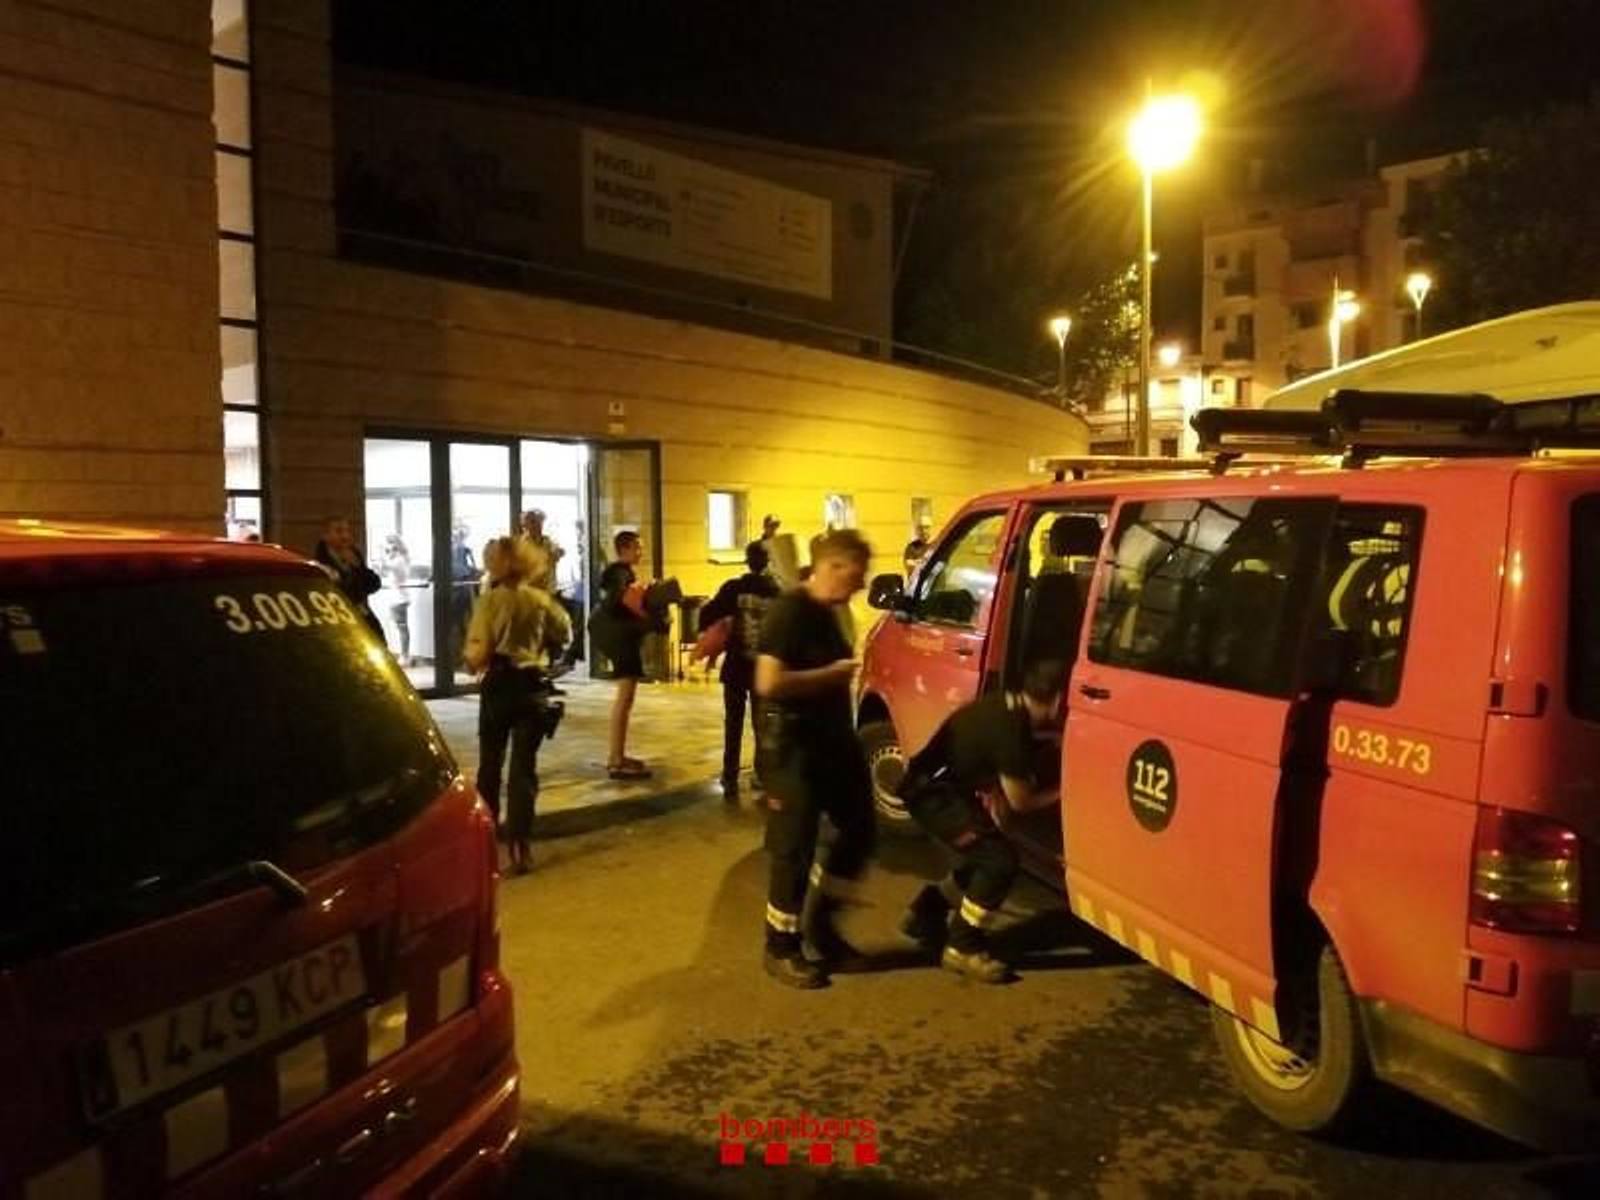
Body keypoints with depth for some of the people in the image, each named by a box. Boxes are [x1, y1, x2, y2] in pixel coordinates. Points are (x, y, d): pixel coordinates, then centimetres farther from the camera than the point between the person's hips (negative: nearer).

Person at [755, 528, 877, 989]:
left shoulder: (825, 614, 11)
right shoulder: (789, 610, -18)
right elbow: (769, 682, -27)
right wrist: (832, 674, -19)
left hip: (830, 740, 10)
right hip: (791, 748, -9)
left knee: (860, 829, 14)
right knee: (795, 848, -1)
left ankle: (820, 922, 29)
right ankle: (782, 949, 15)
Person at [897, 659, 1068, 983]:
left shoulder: (1010, 706, 3)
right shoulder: (1011, 727, -26)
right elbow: (1020, 801, -15)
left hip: (945, 785, 10)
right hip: (932, 791, -10)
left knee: (983, 856, 20)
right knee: (999, 860, -12)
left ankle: (924, 917, 31)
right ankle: (964, 948, -1)